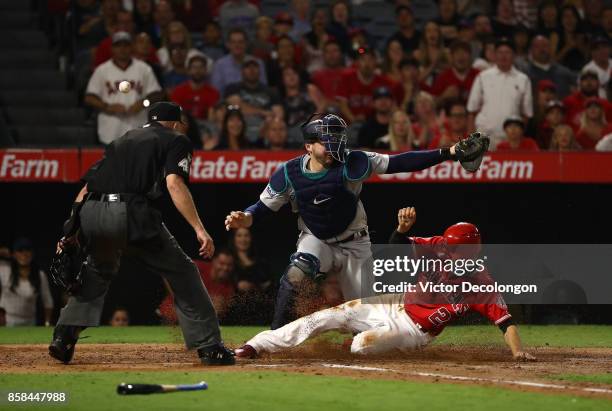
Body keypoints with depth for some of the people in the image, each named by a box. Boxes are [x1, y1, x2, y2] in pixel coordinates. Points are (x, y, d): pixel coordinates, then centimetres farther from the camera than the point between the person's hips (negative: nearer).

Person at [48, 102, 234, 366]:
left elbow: (86, 188, 23)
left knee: (98, 272, 31)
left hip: (90, 214, 6)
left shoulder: (123, 141, 32)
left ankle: (64, 336, 16)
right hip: (130, 213, -6)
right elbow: (174, 183, -5)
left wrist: (71, 232, 21)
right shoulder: (176, 141, 15)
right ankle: (209, 346, 4)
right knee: (181, 272, 8)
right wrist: (199, 230, -12)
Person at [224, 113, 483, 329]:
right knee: (295, 274, -31)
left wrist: (448, 153, -33)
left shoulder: (352, 164, -21)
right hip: (315, 241, 0)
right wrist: (245, 219, -28)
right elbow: (263, 207, -5)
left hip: (354, 245, 0)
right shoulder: (289, 174, -15)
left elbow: (399, 163, -26)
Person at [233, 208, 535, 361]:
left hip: (415, 330, -5)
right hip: (396, 306, 5)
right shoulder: (438, 248, -12)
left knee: (361, 345, -29)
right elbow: (399, 244, -17)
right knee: (327, 317, -6)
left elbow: (505, 320, -28)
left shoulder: (481, 285, -24)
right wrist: (403, 227, -40)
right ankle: (255, 346, -3)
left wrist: (518, 352, -43)